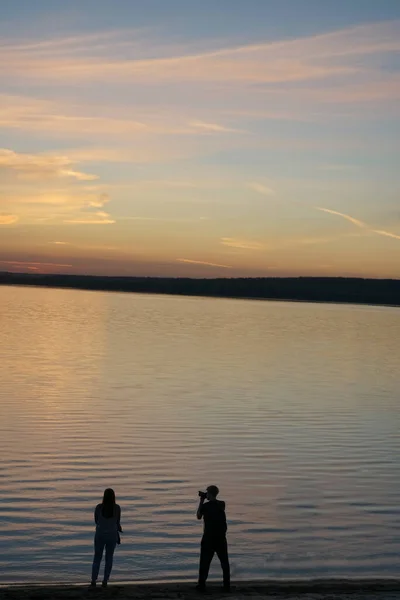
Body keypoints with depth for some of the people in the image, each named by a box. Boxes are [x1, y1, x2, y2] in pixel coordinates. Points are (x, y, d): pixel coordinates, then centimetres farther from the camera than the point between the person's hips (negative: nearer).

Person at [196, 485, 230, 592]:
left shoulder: (205, 506, -10)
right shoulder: (222, 504, 0)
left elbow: (199, 516, 7)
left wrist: (201, 501, 8)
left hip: (208, 538, -3)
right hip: (221, 538, 3)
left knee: (205, 562, 5)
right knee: (224, 562, 9)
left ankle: (202, 585, 4)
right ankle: (227, 585, 7)